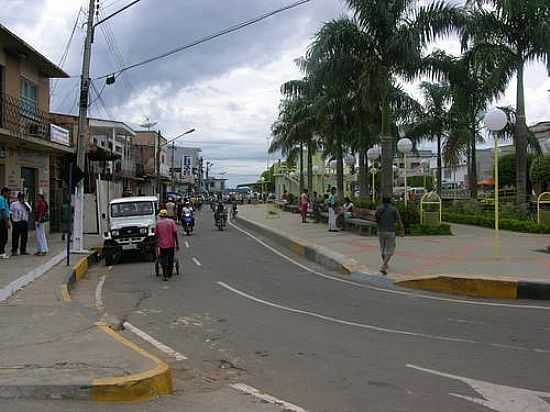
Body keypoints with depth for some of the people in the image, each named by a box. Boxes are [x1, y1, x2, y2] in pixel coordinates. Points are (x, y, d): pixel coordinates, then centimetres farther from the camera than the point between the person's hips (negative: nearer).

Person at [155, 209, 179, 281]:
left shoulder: (158, 223, 2)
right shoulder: (171, 221, 0)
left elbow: (156, 235, 3)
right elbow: (175, 233, -5)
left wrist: (157, 246, 11)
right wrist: (177, 244, -1)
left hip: (162, 245, 0)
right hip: (171, 244, 1)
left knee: (163, 260, 5)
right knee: (170, 260, 14)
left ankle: (165, 276, -6)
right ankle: (169, 274, 25)